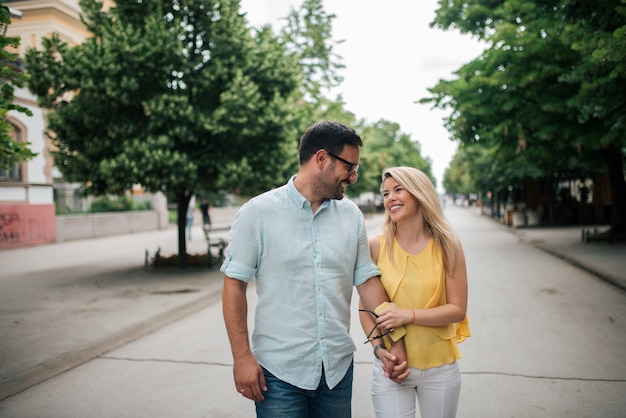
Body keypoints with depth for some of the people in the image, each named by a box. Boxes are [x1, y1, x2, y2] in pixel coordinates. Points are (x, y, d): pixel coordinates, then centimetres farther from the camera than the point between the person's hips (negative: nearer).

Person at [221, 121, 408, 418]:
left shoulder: (351, 214, 3)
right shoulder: (258, 213, -9)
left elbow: (367, 280, 7)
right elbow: (235, 284, -7)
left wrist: (395, 339, 4)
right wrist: (242, 356, -11)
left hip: (338, 368, 4)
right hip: (280, 372, -4)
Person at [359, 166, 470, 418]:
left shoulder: (448, 247, -5)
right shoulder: (376, 246, -7)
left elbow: (458, 310, -6)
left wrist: (408, 315, -18)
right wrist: (378, 348, -13)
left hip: (440, 367, 1)